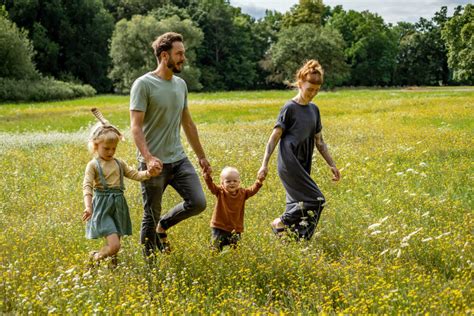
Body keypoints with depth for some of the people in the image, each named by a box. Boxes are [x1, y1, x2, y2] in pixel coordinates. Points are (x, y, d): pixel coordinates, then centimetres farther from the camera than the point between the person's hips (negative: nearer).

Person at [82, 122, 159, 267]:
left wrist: (147, 173, -13)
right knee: (114, 245, -16)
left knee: (113, 245, 11)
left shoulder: (119, 163, 12)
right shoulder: (93, 165, -5)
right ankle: (94, 258, 11)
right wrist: (88, 206, -29)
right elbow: (87, 186, -14)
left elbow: (135, 174, 8)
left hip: (119, 206, 6)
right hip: (102, 207, -6)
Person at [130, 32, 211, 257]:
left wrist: (201, 156, 22)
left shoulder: (181, 84, 11)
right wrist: (148, 157, -31)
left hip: (179, 159, 6)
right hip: (154, 163, -6)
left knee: (198, 203, -5)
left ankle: (163, 226, 21)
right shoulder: (143, 85, -10)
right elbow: (136, 127, -17)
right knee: (151, 217, 3)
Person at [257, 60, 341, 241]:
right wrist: (265, 164, -14)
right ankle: (280, 223, 1)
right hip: (289, 164, -7)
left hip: (303, 165, 7)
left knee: (297, 202, 7)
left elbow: (319, 141, 18)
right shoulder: (290, 108, -7)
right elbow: (274, 137, -9)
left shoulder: (314, 109, 14)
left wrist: (332, 165, 15)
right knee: (315, 200, -11)